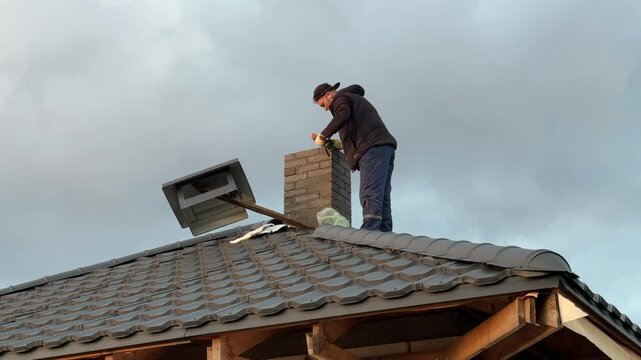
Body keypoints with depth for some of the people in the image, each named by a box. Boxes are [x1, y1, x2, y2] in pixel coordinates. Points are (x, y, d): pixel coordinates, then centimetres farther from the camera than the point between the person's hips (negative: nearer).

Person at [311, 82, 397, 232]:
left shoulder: (341, 99, 7)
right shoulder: (357, 99, 36)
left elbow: (342, 116, -16)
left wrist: (323, 136, -10)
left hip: (373, 147, -9)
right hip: (386, 147, 9)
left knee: (369, 195, -21)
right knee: (382, 197, 0)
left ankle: (369, 232, -33)